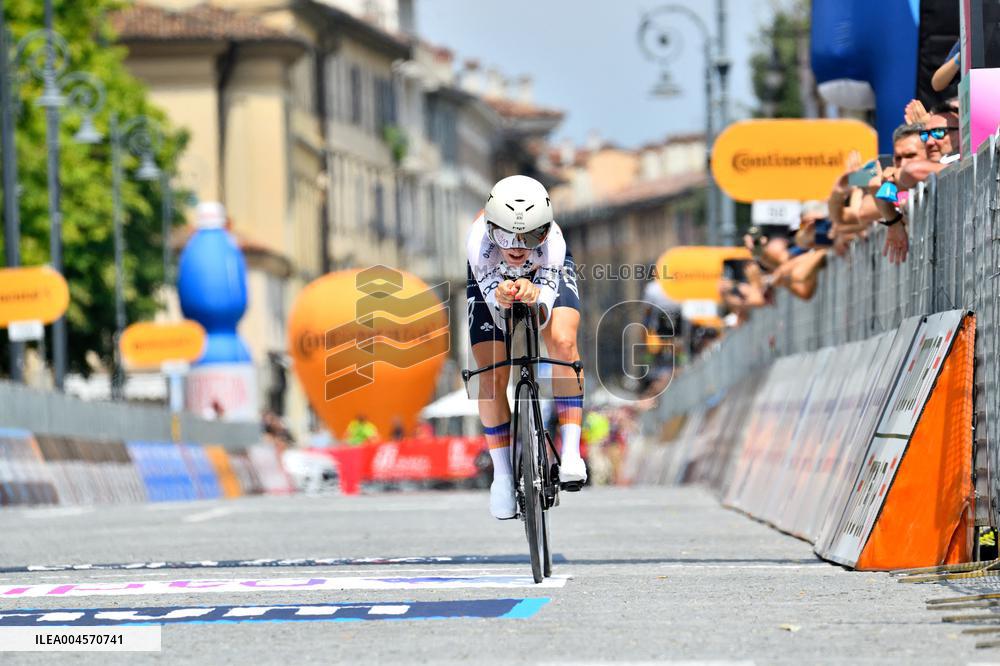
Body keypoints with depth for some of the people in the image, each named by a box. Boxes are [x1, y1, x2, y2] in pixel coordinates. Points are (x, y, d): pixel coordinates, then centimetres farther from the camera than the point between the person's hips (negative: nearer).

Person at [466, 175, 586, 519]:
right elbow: (497, 314, -38)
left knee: (563, 342, -28)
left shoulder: (552, 241, -40)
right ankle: (502, 474, 8)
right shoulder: (479, 241, -41)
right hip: (491, 277, 0)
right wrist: (501, 298, -62)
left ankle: (570, 452, -21)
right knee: (491, 379, -10)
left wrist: (534, 297, -63)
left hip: (546, 273, 0)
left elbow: (544, 316, -40)